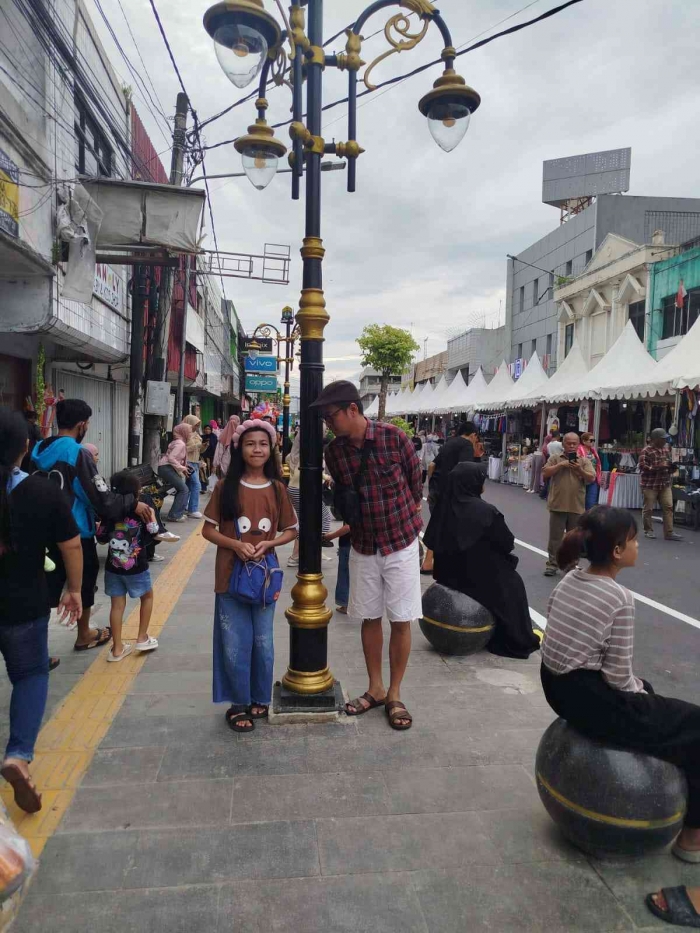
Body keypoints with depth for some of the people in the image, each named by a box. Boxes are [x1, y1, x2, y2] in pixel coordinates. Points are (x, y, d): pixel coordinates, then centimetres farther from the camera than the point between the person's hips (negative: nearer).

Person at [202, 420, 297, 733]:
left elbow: (291, 530, 7)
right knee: (234, 645, 5)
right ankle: (239, 703, 23)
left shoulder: (277, 489, 1)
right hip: (231, 575, -1)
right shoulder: (225, 486, -4)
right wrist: (235, 544, -16)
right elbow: (208, 530, 0)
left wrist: (269, 543, -11)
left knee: (262, 643, 12)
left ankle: (261, 699, 30)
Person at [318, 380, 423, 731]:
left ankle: (394, 694, 20)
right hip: (363, 546, 3)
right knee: (369, 618, 12)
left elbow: (416, 482, -1)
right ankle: (375, 688, 29)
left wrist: (407, 517, 8)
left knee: (400, 621, 4)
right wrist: (352, 518, 0)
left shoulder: (394, 437, -17)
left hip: (400, 544, -3)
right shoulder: (333, 451, -7)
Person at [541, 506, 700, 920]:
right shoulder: (620, 599, -21)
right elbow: (617, 675, -18)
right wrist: (638, 692, 5)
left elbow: (574, 646, 9)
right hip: (592, 702, -8)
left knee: (647, 692, 33)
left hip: (559, 688, 8)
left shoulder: (569, 581, 2)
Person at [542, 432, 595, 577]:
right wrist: (560, 465, -14)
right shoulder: (555, 458, 4)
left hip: (576, 506, 1)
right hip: (558, 505, -1)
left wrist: (579, 469, -17)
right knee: (555, 537, 5)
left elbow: (592, 479, -2)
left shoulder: (584, 461, 6)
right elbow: (545, 474, -6)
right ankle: (552, 564, 13)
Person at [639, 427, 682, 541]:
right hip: (650, 485, -6)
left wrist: (672, 467, 0)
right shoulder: (646, 451, -12)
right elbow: (643, 467, -19)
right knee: (648, 509, 3)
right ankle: (648, 531, 17)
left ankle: (669, 532, 2)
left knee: (668, 507, 0)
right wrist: (659, 467, -25)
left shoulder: (665, 449, 12)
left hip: (665, 484, 6)